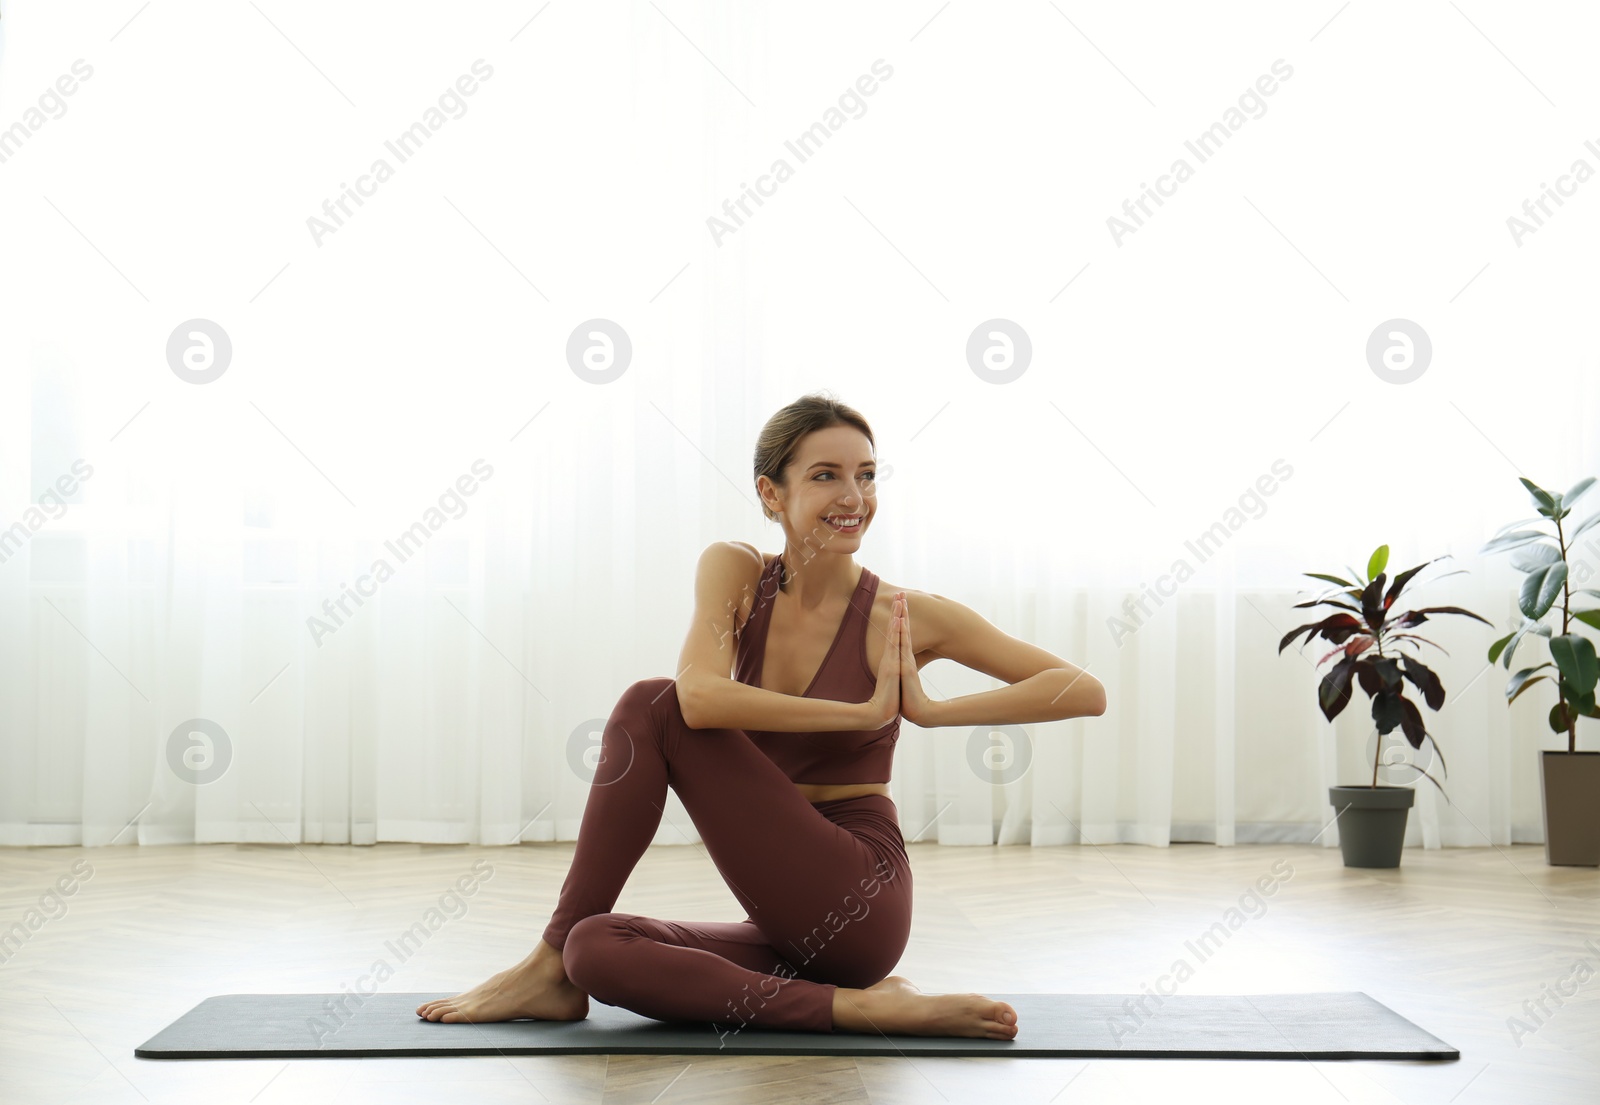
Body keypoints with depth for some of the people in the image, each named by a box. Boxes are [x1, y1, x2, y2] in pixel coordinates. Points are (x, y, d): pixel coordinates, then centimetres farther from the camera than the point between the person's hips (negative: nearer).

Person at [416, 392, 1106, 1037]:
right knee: (598, 950, -18)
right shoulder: (735, 573, 1)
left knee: (652, 708, -15)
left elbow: (1087, 692, -9)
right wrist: (861, 713, -19)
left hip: (857, 906, -5)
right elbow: (702, 697, -19)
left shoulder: (905, 618, -7)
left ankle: (552, 964, -4)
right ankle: (862, 1009, -10)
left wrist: (931, 710, -18)